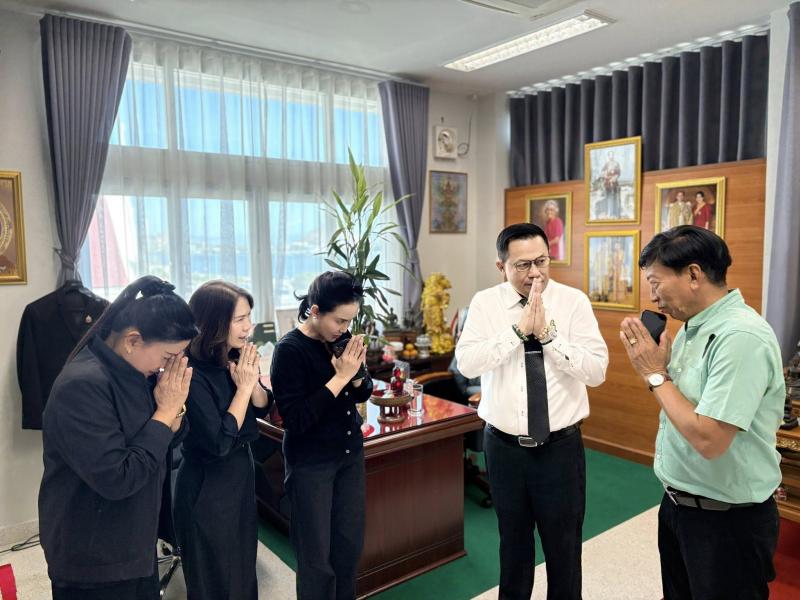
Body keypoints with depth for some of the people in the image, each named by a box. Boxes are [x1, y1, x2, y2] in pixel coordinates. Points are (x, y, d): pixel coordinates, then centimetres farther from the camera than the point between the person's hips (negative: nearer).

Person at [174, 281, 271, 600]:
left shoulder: (234, 358, -5)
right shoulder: (192, 374, -26)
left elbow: (263, 407, 5)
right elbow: (219, 442, -26)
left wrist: (251, 378, -14)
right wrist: (243, 386, -22)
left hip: (242, 473, 7)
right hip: (207, 487, -7)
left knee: (244, 569, 23)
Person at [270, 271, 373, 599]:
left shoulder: (341, 339, -3)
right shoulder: (290, 350, -19)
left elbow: (363, 393, 9)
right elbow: (295, 420, -23)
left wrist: (356, 373, -13)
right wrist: (340, 377, -25)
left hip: (351, 453, 6)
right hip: (310, 463, -5)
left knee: (351, 544, 16)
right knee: (316, 555, 9)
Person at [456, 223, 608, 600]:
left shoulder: (574, 301, -6)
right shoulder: (485, 303, -4)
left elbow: (597, 370, -13)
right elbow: (467, 363, -17)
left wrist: (548, 333, -22)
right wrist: (518, 328, -23)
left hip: (561, 446, -1)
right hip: (504, 446, 1)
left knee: (564, 548, 14)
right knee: (513, 544, 21)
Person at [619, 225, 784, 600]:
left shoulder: (741, 337, -25)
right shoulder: (693, 326, 3)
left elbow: (708, 439, -29)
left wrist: (655, 375, -21)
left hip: (727, 522, -8)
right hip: (677, 503, 8)